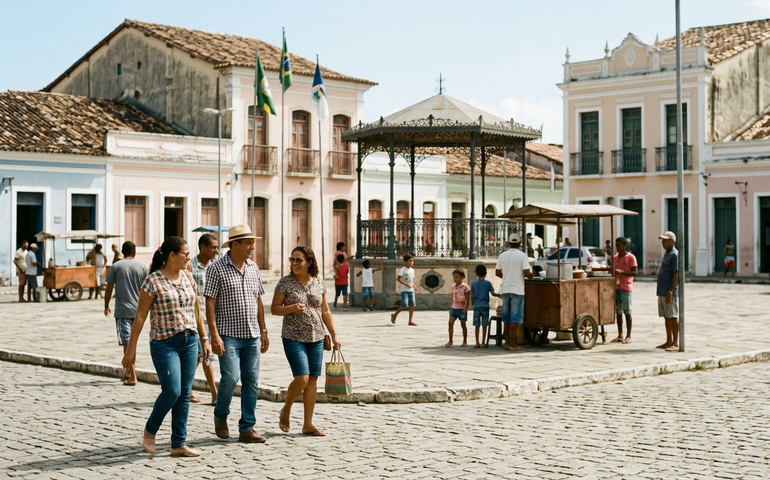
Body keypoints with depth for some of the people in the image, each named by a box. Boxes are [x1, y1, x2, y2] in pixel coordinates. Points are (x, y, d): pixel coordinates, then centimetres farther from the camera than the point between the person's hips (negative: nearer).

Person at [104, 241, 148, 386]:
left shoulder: (116, 267, -3)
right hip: (138, 310, 3)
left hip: (122, 310, -3)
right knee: (132, 341, 19)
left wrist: (106, 306, 14)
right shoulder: (142, 267, 3)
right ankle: (129, 372, 25)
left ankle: (132, 377, -7)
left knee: (127, 343, -4)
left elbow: (109, 289, 0)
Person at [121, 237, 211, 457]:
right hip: (165, 343, -6)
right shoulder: (153, 281, -10)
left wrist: (204, 339, 12)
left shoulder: (188, 277, 8)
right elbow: (140, 316, -8)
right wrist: (131, 348, -7)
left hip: (189, 342, 6)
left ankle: (179, 444, 11)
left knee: (184, 394, 5)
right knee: (172, 391, -12)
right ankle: (150, 431, 13)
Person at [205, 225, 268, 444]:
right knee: (230, 378, -13)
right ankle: (220, 416, 14)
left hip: (252, 336, 6)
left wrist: (263, 331, 14)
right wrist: (214, 335, -16)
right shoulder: (216, 268, -7)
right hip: (228, 335, -6)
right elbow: (210, 303, -9)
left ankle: (247, 429, 12)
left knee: (251, 381, 4)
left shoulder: (253, 268, 11)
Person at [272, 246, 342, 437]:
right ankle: (285, 411, 13)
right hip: (293, 337, -4)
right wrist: (292, 308, -20)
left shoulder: (319, 283, 6)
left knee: (313, 380, 5)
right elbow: (274, 308, -2)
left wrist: (334, 335, 10)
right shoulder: (285, 282, -4)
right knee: (302, 378, -14)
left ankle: (308, 424, 14)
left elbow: (325, 311, 13)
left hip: (316, 338, 4)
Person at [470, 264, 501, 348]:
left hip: (476, 306, 1)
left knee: (477, 325, 5)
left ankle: (477, 342, 6)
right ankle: (483, 343, 5)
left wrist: (472, 303, 17)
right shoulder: (488, 283, -2)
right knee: (484, 325, 4)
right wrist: (499, 295, 16)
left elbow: (472, 296, 2)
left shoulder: (473, 283, 1)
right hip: (485, 306, -1)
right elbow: (492, 293, -3)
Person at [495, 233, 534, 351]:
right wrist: (532, 275, 7)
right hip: (517, 289, -5)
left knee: (506, 317, 12)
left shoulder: (502, 255, 6)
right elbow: (527, 273, -14)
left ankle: (507, 342, 16)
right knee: (515, 317, -3)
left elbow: (497, 273, 7)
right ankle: (512, 344, -5)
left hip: (505, 289, 5)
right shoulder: (522, 255, -8)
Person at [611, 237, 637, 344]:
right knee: (618, 311, 7)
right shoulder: (614, 258, 14)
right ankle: (620, 335, 12)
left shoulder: (631, 257, -5)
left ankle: (628, 336, 2)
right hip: (616, 287, 6)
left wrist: (621, 272, -20)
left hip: (626, 287, -6)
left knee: (627, 311, -2)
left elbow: (635, 272, -11)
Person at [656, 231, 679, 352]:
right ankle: (669, 341, 19)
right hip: (662, 291, 10)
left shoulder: (674, 255, -12)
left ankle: (676, 343, -5)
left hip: (669, 292, -10)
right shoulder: (666, 254, 18)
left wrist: (670, 291, -22)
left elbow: (676, 274, -17)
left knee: (673, 317, -7)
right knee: (666, 317, 13)